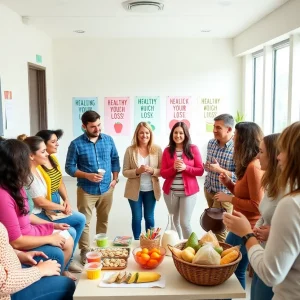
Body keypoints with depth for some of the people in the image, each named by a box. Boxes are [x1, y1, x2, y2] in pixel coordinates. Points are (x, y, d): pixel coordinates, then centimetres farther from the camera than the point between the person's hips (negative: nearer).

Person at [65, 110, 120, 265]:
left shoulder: (108, 140, 1)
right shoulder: (76, 144, -10)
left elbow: (115, 160, 10)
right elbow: (69, 167, -8)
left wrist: (115, 178, 0)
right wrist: (87, 175, -21)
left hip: (107, 189, 4)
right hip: (86, 190, -3)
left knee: (103, 221, 17)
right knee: (84, 222, 2)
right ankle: (85, 251, 17)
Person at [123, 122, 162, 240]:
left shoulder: (157, 149, -5)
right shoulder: (130, 150, -7)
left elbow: (162, 171, -2)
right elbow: (125, 172, -5)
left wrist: (152, 170, -22)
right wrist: (137, 171, -23)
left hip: (151, 190, 1)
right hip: (135, 190, -1)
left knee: (149, 218, 15)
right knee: (137, 218, 11)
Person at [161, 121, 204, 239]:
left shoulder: (193, 149, -3)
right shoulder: (167, 150, 2)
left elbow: (200, 171, -4)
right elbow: (163, 173, -1)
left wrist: (185, 167, -19)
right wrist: (173, 168, -19)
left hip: (189, 191, -2)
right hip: (170, 192, 3)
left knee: (184, 222, -5)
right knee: (176, 221, 15)